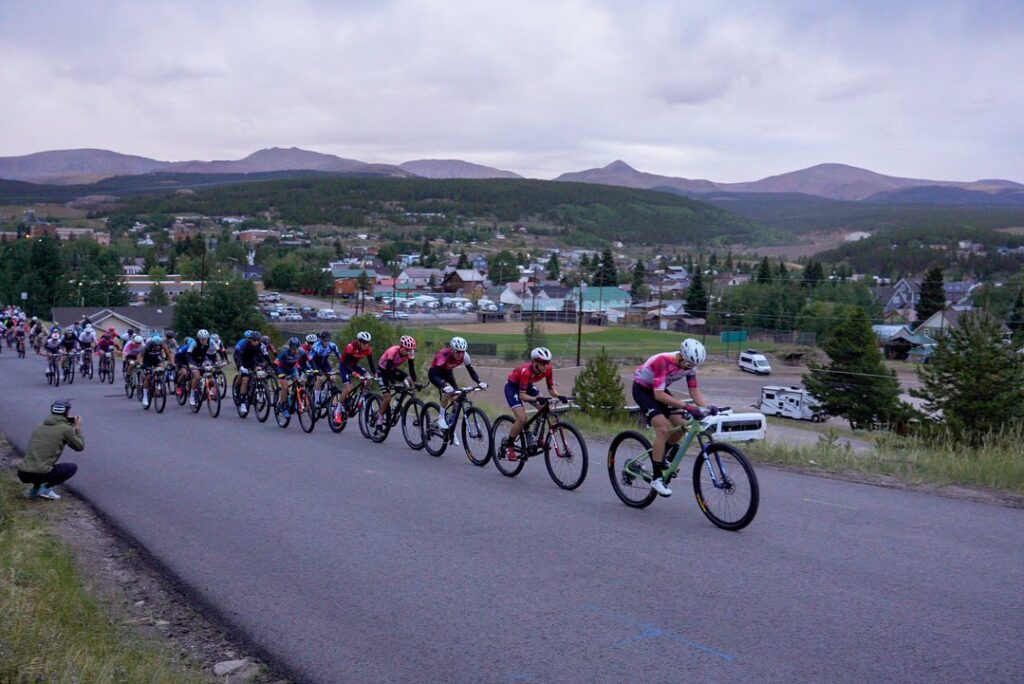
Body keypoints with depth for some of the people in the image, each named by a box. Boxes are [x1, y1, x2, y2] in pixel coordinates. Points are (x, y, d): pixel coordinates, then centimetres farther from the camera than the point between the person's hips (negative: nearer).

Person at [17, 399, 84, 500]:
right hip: (40, 474, -7)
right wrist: (78, 428, 21)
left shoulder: (40, 427, 17)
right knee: (72, 468, 16)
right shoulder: (66, 429, -2)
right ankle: (46, 489, 3)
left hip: (22, 474, 7)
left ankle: (35, 489, 18)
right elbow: (80, 446, 10)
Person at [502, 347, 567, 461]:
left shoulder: (547, 369, -21)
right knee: (522, 419, -20)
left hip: (528, 385, 6)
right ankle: (508, 446, -1)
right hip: (512, 386, -6)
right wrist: (537, 398, -52)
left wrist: (559, 396, -34)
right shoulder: (526, 371, -37)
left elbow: (551, 388, -14)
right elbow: (522, 395, -36)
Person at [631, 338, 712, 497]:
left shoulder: (689, 365, -13)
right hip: (642, 389, -7)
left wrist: (708, 408, -26)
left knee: (681, 424, -5)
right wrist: (686, 406, -44)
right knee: (662, 428, -22)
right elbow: (659, 395, -37)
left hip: (659, 390, 7)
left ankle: (660, 455, 20)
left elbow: (695, 391, -8)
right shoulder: (663, 361, -34)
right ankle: (657, 478, -15)